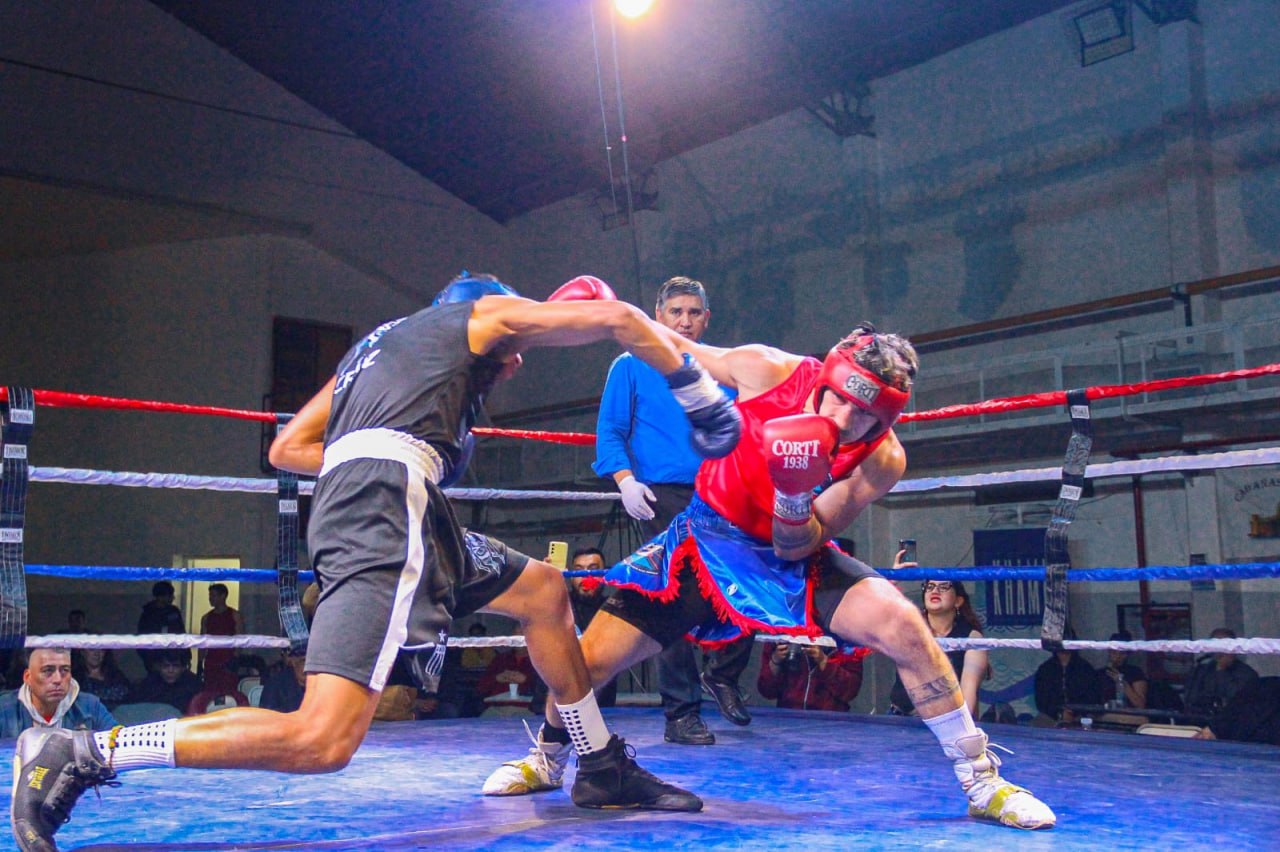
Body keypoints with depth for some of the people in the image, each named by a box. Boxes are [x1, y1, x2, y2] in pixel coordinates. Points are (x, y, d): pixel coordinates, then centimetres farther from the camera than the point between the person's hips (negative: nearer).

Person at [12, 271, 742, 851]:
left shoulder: (378, 344, 34)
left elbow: (287, 448, 30)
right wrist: (703, 393, 16)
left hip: (351, 505, 9)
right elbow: (617, 319, 11)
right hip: (387, 501, -9)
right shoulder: (484, 311, 17)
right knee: (320, 742, -18)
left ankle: (605, 770, 24)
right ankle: (84, 755, -13)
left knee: (544, 591, 20)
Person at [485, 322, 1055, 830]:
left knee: (901, 623, -26)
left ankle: (981, 781, -7)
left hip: (791, 555, -1)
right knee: (590, 659, -7)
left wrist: (796, 490, -38)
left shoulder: (882, 460, -20)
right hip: (706, 535, 1)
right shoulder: (769, 370, -21)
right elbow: (679, 354, 0)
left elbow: (796, 547, -19)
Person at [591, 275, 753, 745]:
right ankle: (681, 714, 3)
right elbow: (609, 432, 2)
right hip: (663, 497, -3)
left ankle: (723, 675, 22)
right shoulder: (631, 367, 8)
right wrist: (626, 481, -12)